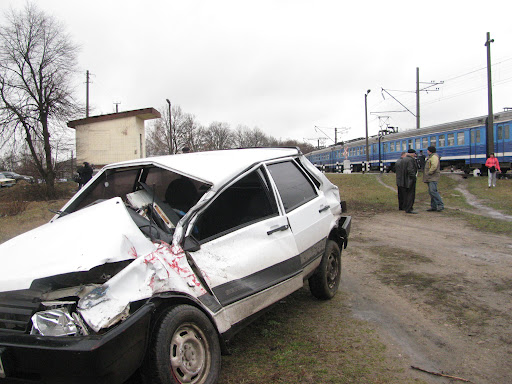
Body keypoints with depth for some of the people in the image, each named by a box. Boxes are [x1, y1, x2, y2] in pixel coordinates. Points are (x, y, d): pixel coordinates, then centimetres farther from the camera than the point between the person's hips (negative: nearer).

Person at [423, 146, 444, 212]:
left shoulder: (434, 156, -11)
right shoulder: (430, 157, 23)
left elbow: (434, 166, -24)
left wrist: (429, 173, -15)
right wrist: (427, 174, 16)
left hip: (433, 177, -11)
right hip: (430, 178, 11)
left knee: (433, 191, -19)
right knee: (431, 192, 9)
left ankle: (441, 205, -17)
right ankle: (433, 206, 11)